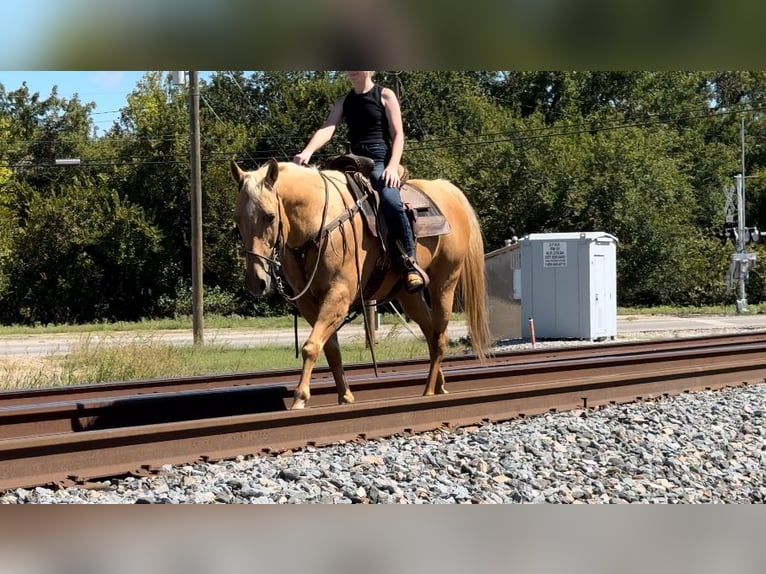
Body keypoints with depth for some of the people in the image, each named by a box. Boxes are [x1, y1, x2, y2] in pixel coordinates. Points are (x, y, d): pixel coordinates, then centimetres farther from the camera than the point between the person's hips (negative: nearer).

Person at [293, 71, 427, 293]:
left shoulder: (385, 96, 5)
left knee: (390, 200, -35)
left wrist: (393, 166, -17)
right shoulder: (343, 102, 17)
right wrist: (307, 153, -19)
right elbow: (327, 129, 1)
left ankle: (411, 264, -30)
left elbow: (398, 135, 0)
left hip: (381, 161, -6)